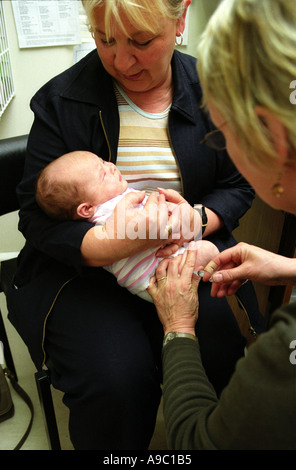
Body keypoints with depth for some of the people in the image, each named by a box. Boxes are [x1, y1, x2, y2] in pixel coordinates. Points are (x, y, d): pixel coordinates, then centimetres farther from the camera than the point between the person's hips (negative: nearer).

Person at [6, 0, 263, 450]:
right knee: (116, 380, -24)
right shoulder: (62, 100, -5)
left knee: (229, 348, -21)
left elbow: (238, 185, 9)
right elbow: (36, 214, -8)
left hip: (189, 253, 3)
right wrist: (112, 243, -28)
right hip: (84, 266, -1)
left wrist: (197, 219, -15)